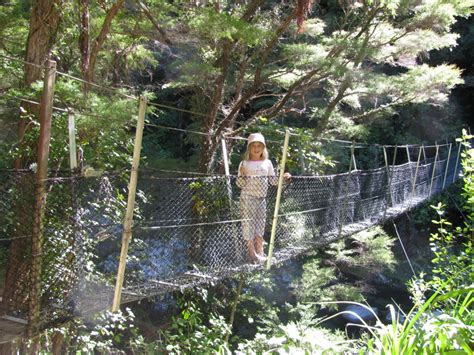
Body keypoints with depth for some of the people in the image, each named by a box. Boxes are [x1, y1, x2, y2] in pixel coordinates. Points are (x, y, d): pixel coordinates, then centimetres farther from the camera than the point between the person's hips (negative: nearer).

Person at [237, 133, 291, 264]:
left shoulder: (267, 163, 9)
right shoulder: (244, 163, -1)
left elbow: (273, 180, 14)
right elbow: (239, 184, -1)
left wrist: (283, 177, -2)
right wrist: (242, 175, -20)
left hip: (262, 198, 4)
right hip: (248, 197, -4)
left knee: (260, 223, 7)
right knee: (248, 223, -4)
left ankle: (260, 252, 14)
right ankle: (252, 253, 2)